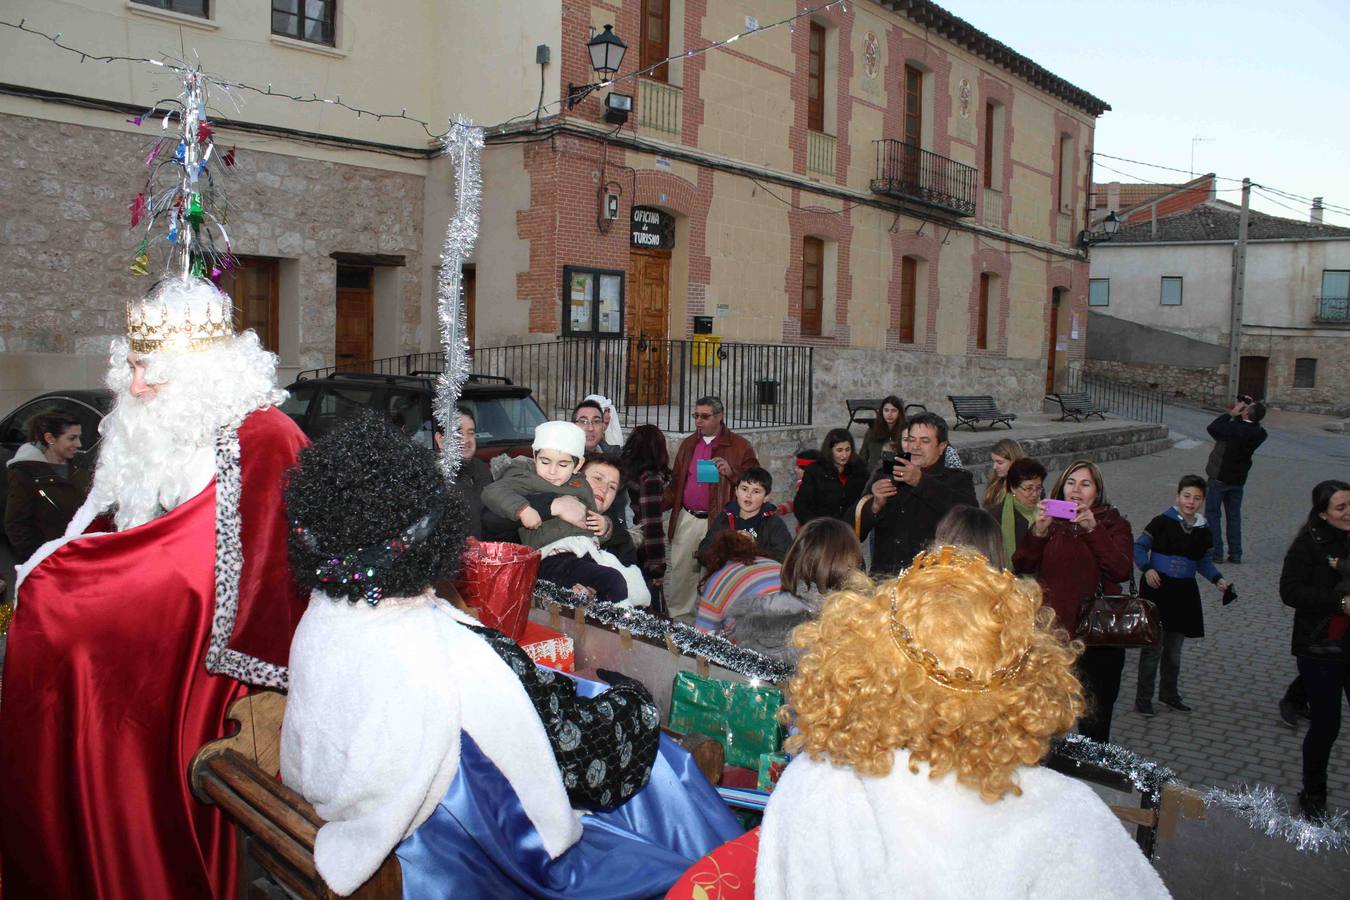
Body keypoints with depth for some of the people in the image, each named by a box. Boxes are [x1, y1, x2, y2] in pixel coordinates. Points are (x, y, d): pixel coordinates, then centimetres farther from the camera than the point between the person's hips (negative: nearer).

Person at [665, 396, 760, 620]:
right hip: (687, 519, 4)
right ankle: (675, 618, 21)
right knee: (679, 570, 8)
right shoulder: (688, 444, 14)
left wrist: (731, 472, -20)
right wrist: (659, 504, 5)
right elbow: (676, 483, 18)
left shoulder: (739, 446, -1)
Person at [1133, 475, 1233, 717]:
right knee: (1153, 647, -4)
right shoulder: (1162, 522, -9)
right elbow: (1139, 547, -7)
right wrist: (1147, 569, -21)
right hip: (1157, 588, -5)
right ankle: (1143, 697, 7)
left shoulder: (1203, 532, 6)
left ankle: (1169, 693, 32)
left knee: (1174, 649, 16)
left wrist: (1218, 579, 1)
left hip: (1184, 593, 5)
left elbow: (1205, 562, 16)